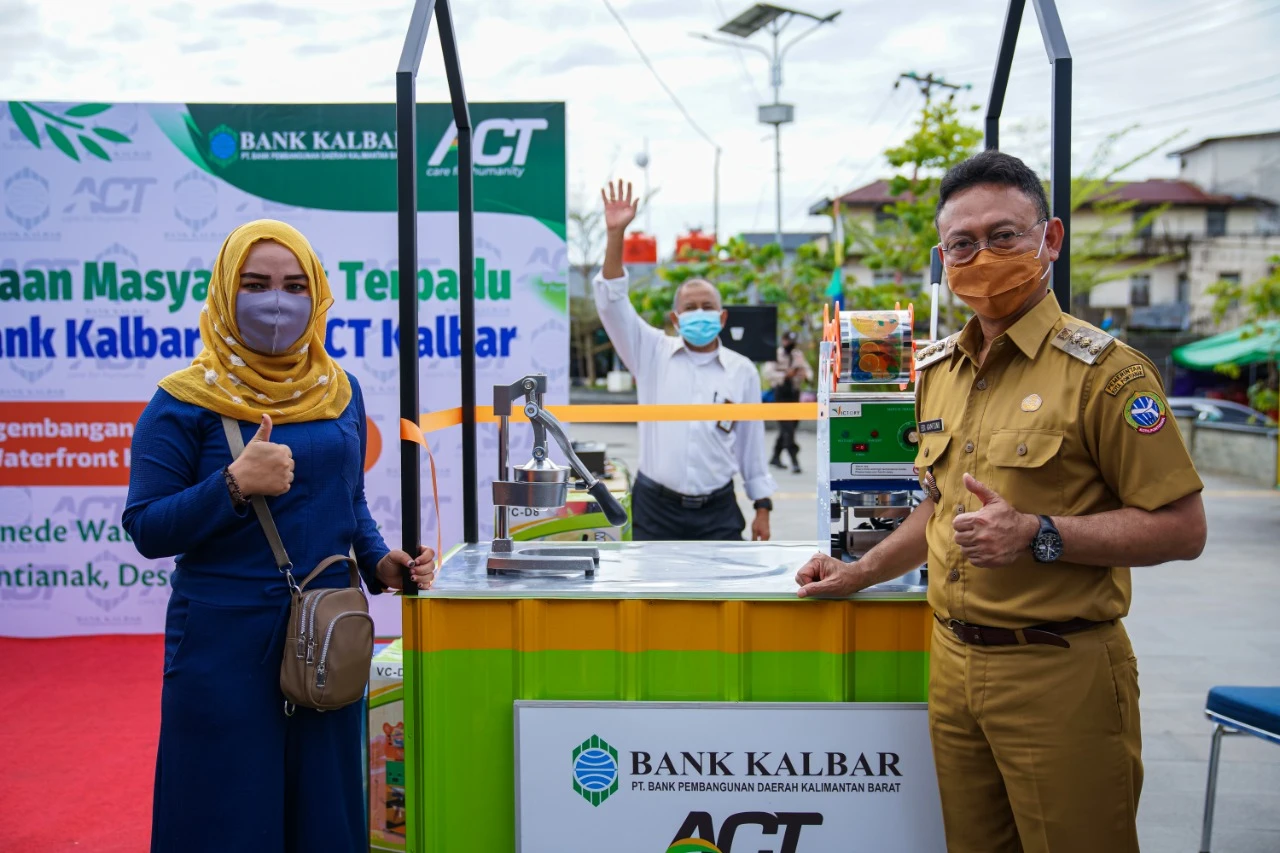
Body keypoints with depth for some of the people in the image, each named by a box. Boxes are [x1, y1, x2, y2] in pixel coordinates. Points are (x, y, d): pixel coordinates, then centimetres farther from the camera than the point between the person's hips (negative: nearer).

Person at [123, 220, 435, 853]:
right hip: (224, 641, -4)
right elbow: (146, 530, -9)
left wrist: (379, 563, 2)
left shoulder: (340, 393, 8)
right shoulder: (183, 404, -7)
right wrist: (235, 485, -22)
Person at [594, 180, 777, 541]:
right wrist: (615, 235, -18)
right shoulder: (653, 354, 2)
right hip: (656, 509, 0)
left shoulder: (742, 371, 5)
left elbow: (752, 441, 9)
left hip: (717, 511, 1)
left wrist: (762, 506, 8)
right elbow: (612, 305, -7)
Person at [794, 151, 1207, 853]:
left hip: (1060, 672, -6)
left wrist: (1038, 536, -22)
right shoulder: (937, 369, 11)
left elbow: (1182, 528, -14)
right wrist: (863, 571, 18)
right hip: (953, 662, 7)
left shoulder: (1103, 369, -12)